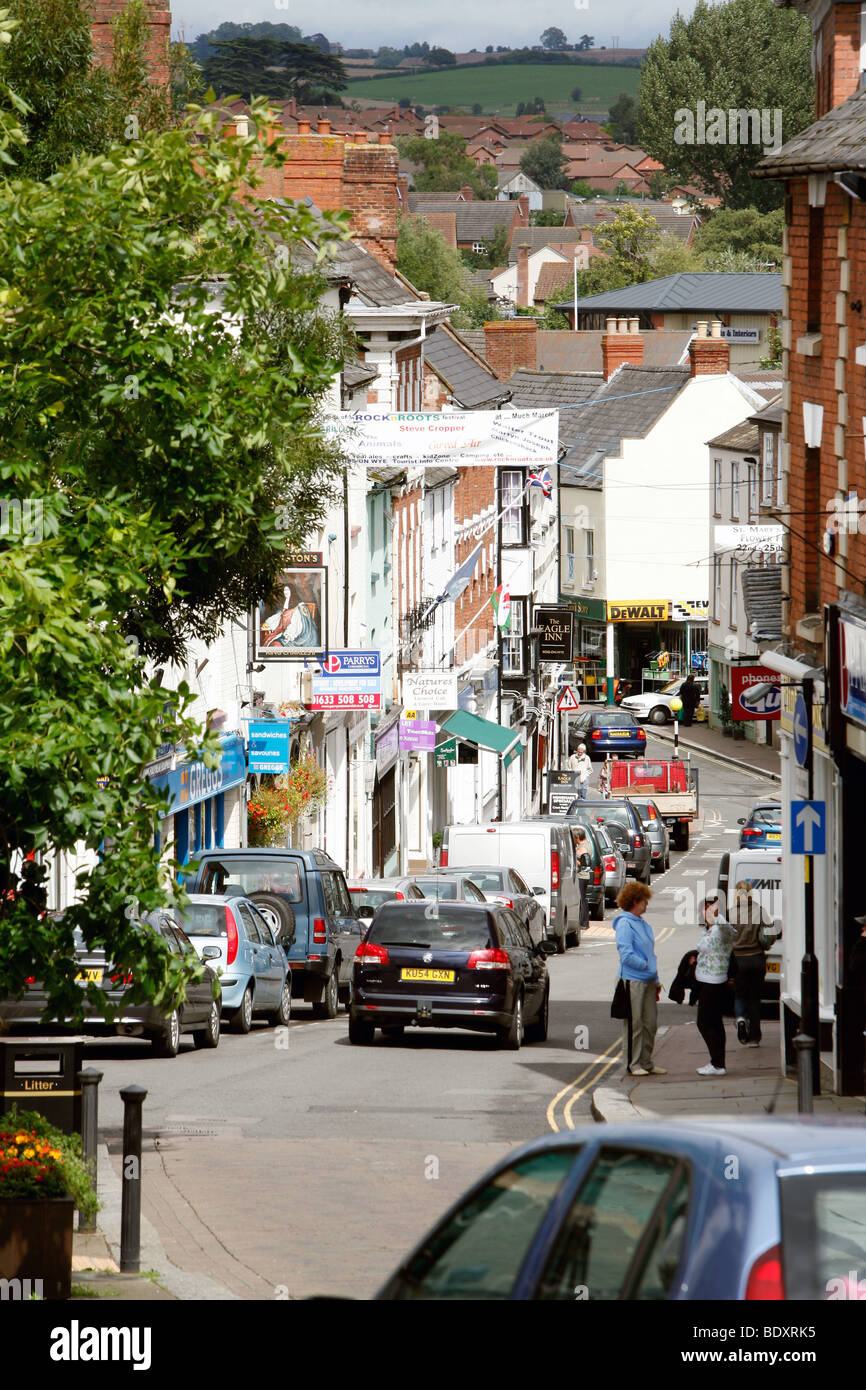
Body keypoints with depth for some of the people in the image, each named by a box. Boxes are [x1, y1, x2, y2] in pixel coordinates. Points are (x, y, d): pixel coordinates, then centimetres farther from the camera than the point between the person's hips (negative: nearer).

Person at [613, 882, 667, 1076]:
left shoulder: (644, 925, 16)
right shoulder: (625, 924, -11)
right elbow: (626, 955, -18)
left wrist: (656, 980, 17)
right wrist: (646, 965, -12)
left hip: (648, 981, 9)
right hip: (633, 981, -9)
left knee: (650, 1023, 11)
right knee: (634, 1024, -3)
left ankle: (646, 1062, 19)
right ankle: (633, 1064, 2)